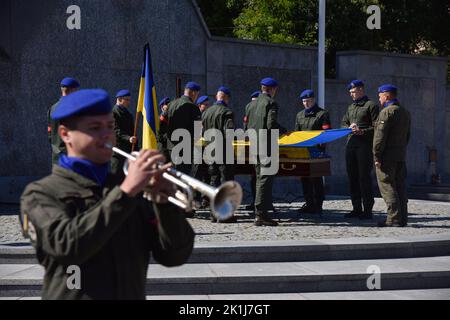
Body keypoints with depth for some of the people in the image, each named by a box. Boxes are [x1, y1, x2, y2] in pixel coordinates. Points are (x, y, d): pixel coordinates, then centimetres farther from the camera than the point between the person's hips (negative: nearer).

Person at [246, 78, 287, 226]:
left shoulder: (254, 103, 15)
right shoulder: (271, 102, -8)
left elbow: (248, 125, 16)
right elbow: (271, 124, -18)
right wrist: (284, 131, -1)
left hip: (254, 144, 8)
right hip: (266, 144, -8)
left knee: (260, 177, 13)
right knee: (265, 178, -9)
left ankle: (260, 213, 15)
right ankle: (260, 214, -12)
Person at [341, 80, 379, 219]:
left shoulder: (371, 105, -2)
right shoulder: (351, 107, 21)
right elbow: (343, 123, 21)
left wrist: (362, 131, -20)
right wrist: (349, 127, -1)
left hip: (365, 145, -7)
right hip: (351, 144, 7)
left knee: (364, 177, -8)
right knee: (352, 177, 7)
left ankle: (367, 210, -4)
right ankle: (357, 209, 14)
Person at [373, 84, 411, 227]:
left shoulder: (387, 111, -12)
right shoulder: (405, 112, 17)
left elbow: (380, 136, -17)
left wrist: (377, 156, -15)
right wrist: (401, 150, 19)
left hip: (387, 156, -8)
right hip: (401, 156, 8)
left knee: (387, 187, -6)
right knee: (400, 186, 10)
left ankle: (394, 218, -10)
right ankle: (403, 217, 11)